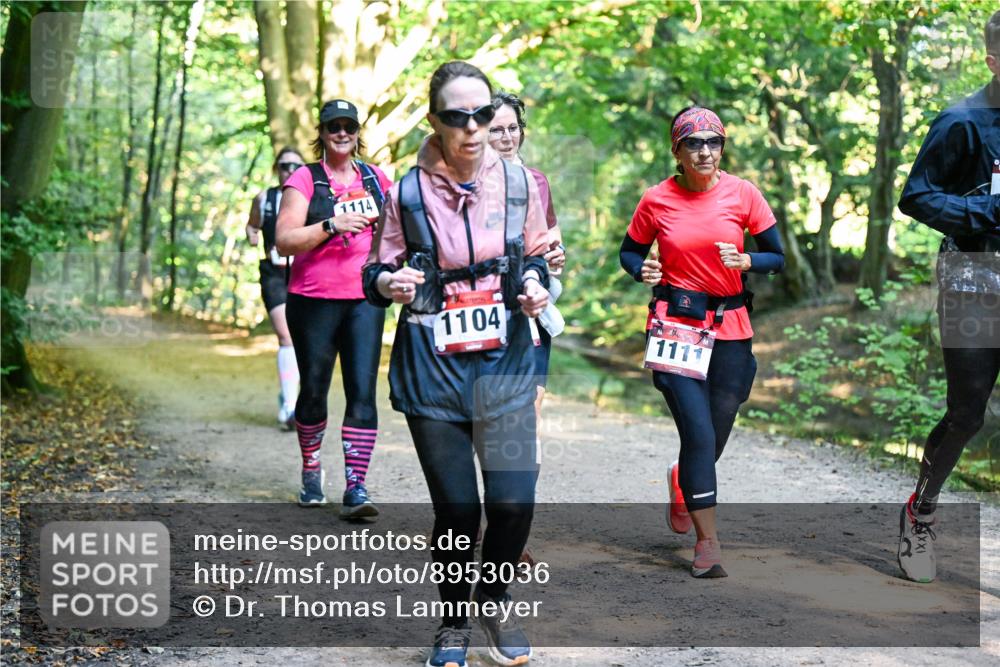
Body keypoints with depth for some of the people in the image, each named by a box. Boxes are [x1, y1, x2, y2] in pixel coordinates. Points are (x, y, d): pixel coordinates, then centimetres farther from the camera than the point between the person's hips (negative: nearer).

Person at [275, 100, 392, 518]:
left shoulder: (374, 179, 11)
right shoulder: (305, 180, -1)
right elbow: (284, 241, -11)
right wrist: (331, 225, -22)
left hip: (365, 300, 2)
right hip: (314, 301, -2)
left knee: (362, 390, -8)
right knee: (314, 390, 8)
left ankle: (356, 487, -9)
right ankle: (311, 468, 31)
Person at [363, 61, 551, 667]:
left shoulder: (520, 184, 1)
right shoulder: (408, 193, -3)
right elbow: (377, 273, 4)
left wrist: (536, 286, -8)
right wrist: (391, 284, -19)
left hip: (504, 362, 1)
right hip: (431, 366, -1)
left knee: (514, 500, -9)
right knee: (456, 507, 3)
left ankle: (493, 600, 21)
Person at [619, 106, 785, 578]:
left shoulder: (743, 194, -1)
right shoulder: (657, 201, -3)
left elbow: (778, 258, 4)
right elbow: (629, 252, 11)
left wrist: (745, 261, -16)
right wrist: (643, 271, -11)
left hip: (730, 329, 2)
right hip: (675, 324, -2)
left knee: (715, 438, 11)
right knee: (699, 433, -11)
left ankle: (682, 480, 47)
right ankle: (708, 542, 1)